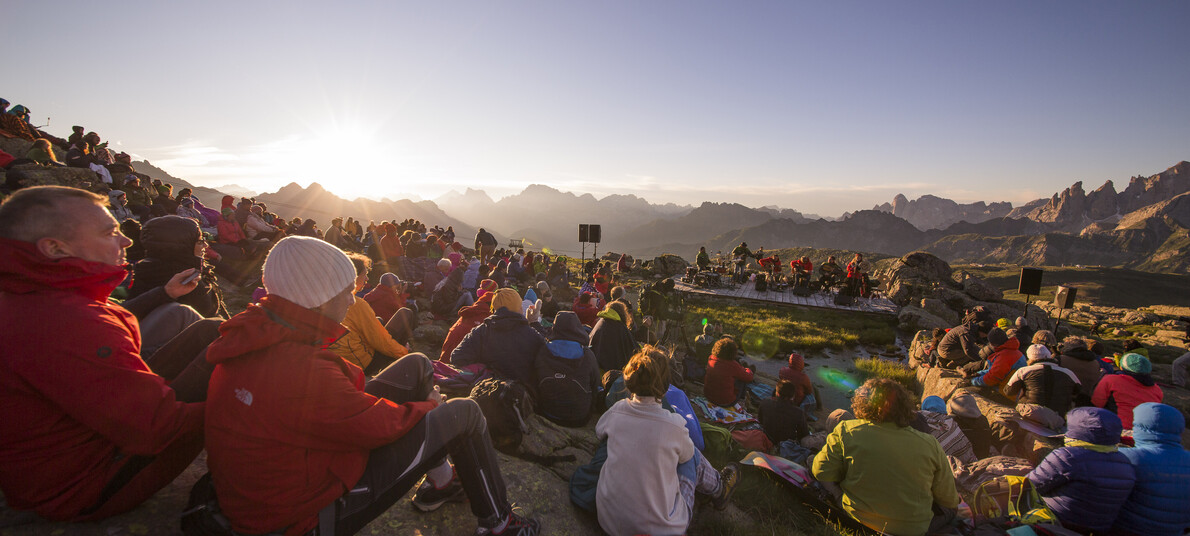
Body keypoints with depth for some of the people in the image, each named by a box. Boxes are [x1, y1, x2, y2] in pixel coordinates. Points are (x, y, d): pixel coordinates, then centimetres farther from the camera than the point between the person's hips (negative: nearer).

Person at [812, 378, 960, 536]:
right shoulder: (931, 445, -11)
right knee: (950, 508, 29)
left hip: (857, 521, -2)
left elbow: (823, 474, -11)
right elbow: (949, 501, 0)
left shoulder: (846, 431, -16)